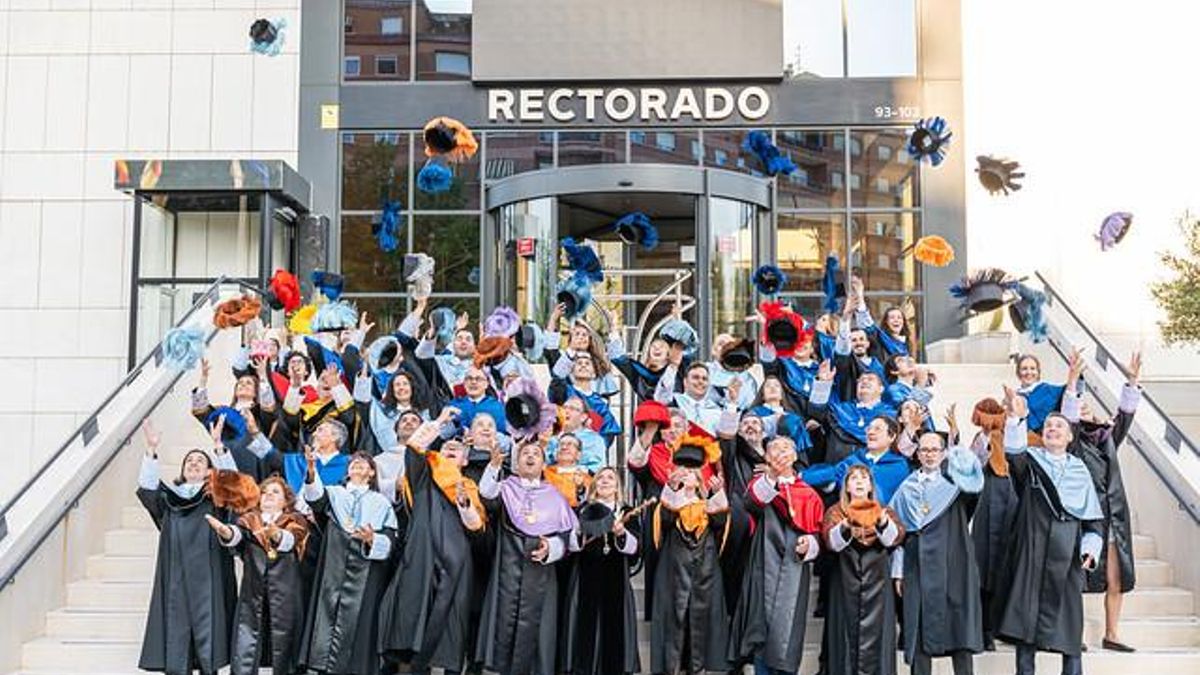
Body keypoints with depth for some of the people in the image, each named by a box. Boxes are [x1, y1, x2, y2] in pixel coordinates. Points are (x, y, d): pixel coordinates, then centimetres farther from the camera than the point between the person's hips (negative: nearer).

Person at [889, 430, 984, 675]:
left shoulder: (954, 483, 8)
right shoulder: (907, 489, 13)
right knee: (919, 631, 1)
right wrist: (898, 571, 6)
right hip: (918, 565, 2)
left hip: (951, 565, -2)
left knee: (958, 626, -3)